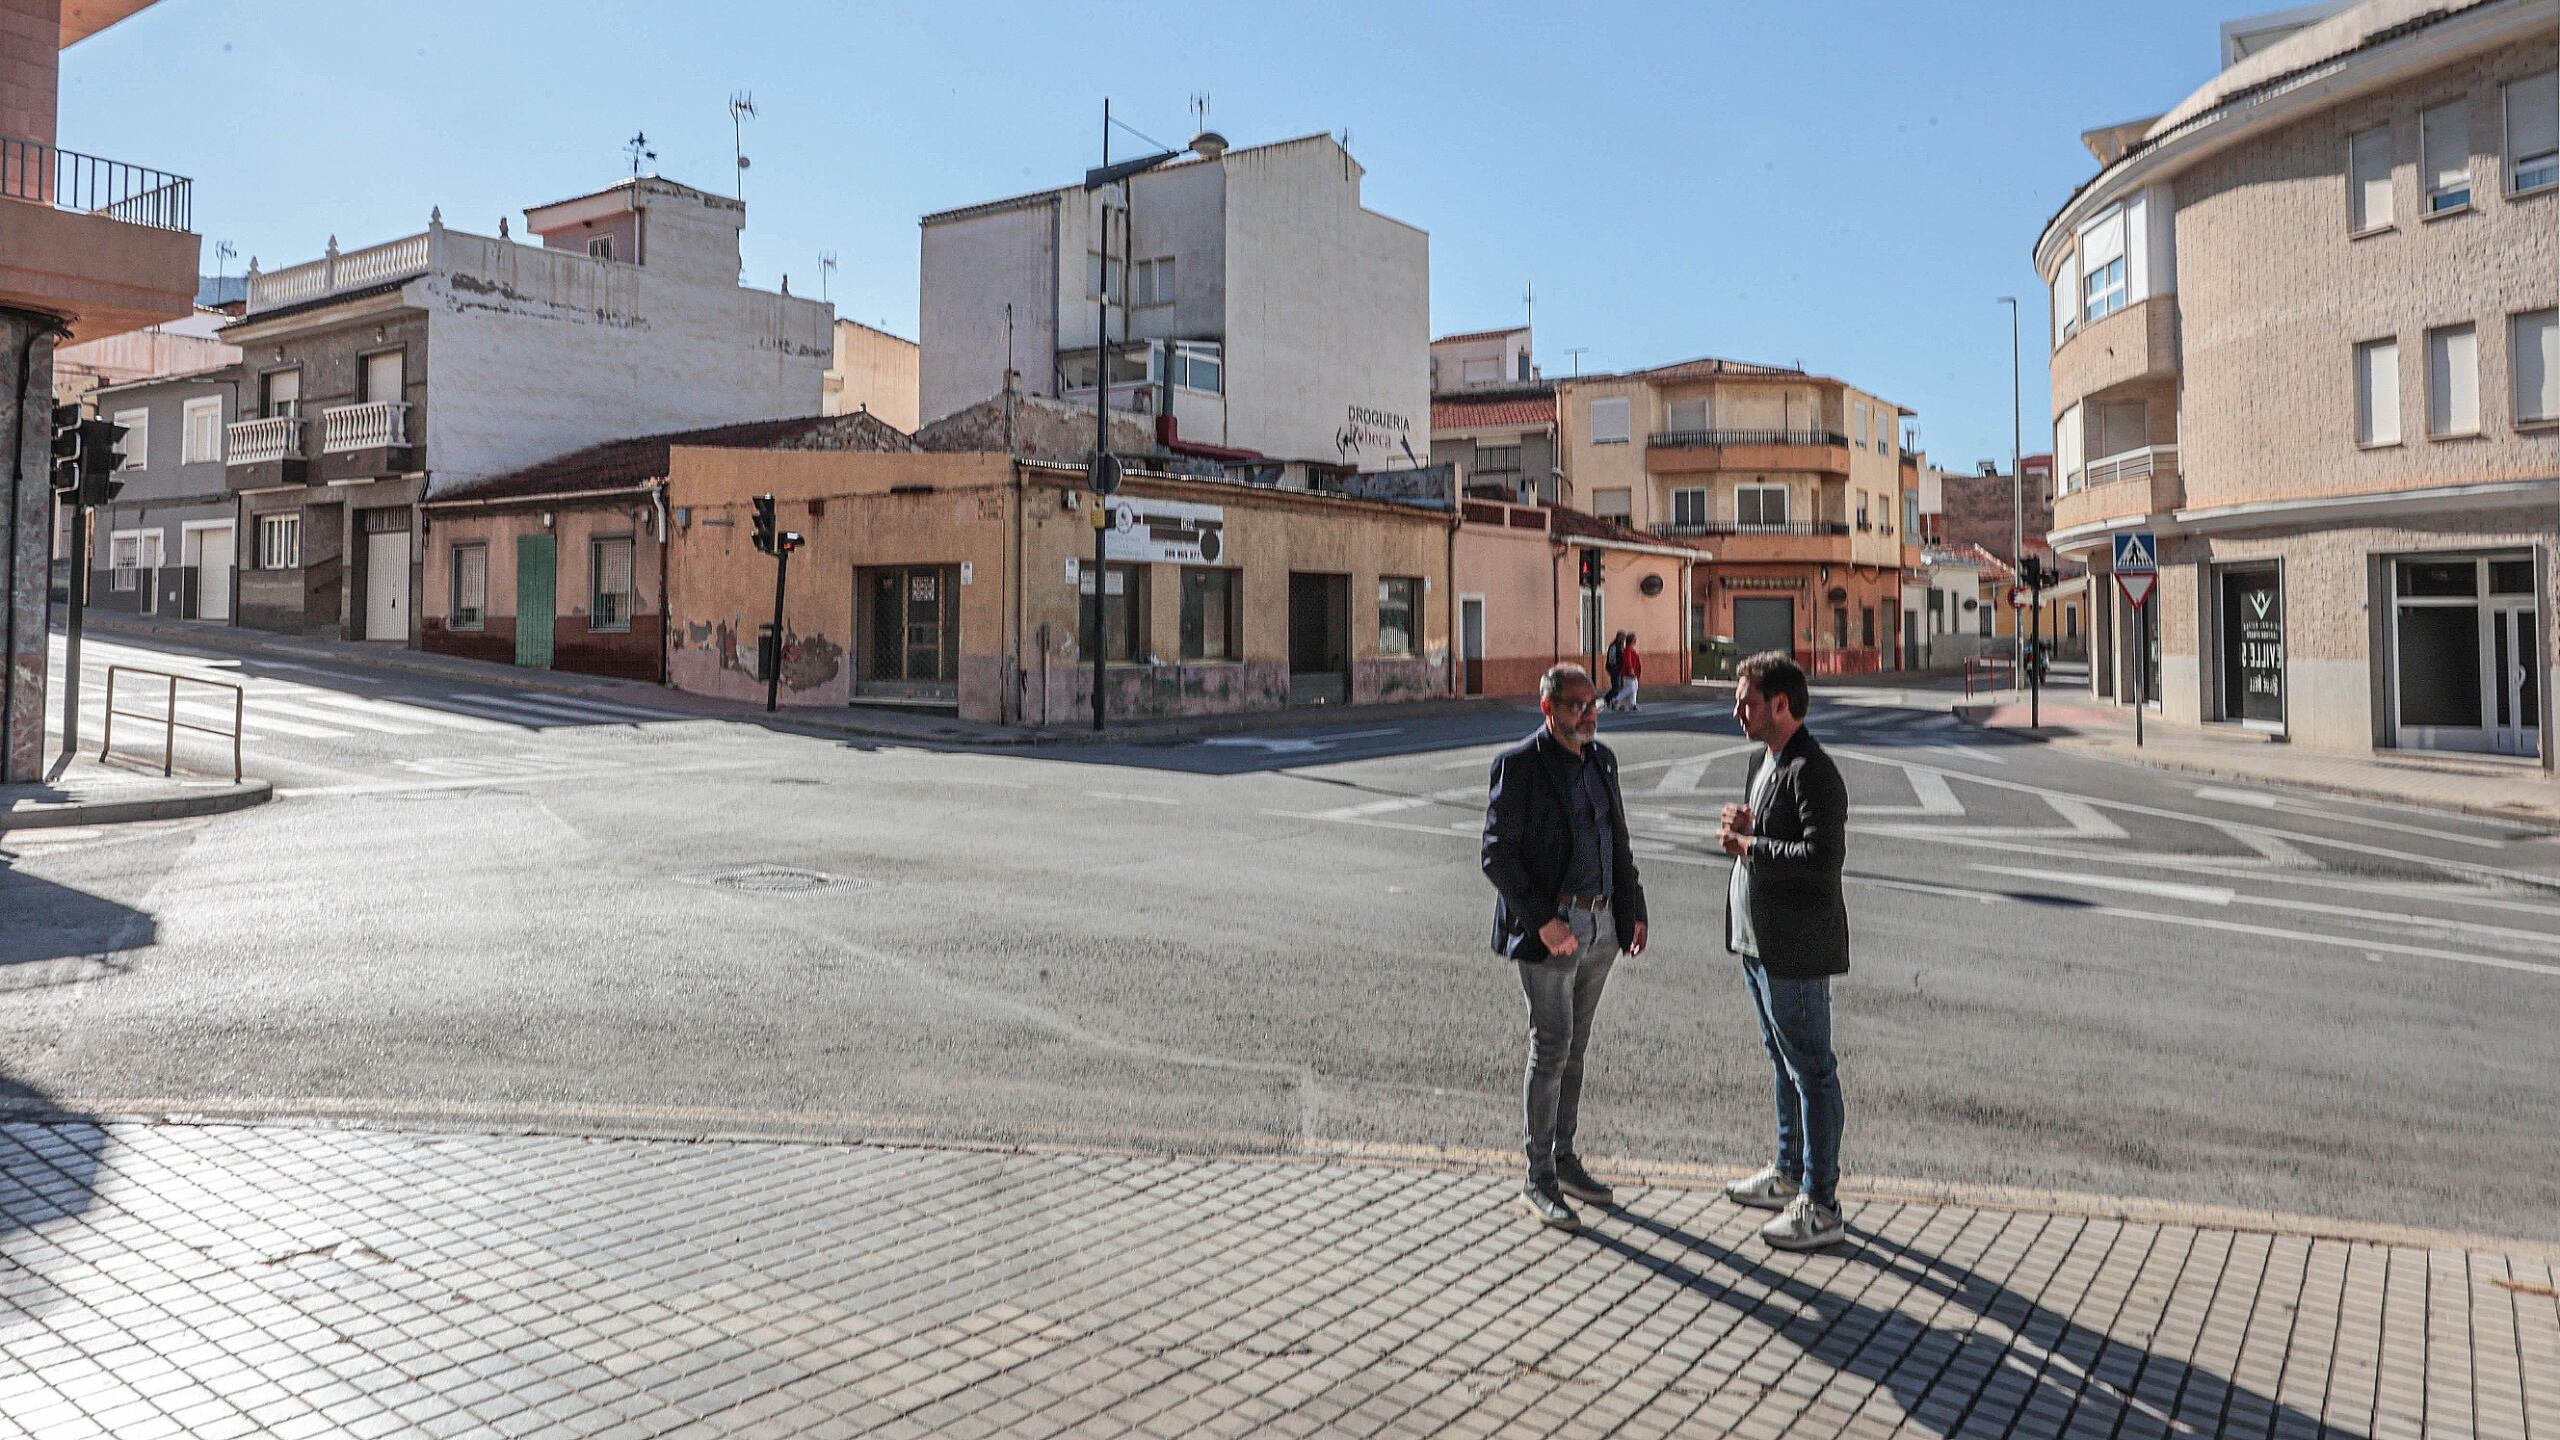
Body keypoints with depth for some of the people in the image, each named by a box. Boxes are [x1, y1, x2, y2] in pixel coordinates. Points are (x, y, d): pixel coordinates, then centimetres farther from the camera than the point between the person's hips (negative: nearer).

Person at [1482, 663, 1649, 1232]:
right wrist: (1543, 921, -20)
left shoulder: (1601, 760, 10)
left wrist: (1633, 911, 12)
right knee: (1550, 1051, -2)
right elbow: (1496, 854, -14)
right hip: (1549, 925, -7)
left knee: (1573, 1048, 15)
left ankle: (1564, 1159, 28)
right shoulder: (1519, 765, -12)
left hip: (1600, 925, 7)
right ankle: (1539, 1181, 9)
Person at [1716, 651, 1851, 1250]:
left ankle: (1820, 1206, 8)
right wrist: (1744, 826, 2)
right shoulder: (1763, 760, 12)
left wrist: (1750, 846, -20)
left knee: (1810, 1070, -1)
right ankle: (1789, 1173, 35)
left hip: (1796, 947, -10)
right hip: (1757, 938, 10)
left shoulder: (1812, 771, -19)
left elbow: (1824, 855, -29)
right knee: (1784, 1061, 21)